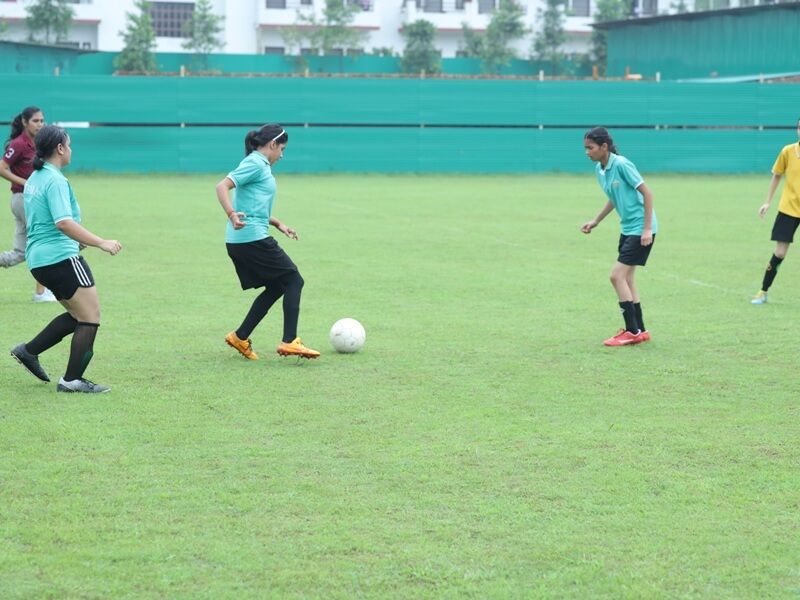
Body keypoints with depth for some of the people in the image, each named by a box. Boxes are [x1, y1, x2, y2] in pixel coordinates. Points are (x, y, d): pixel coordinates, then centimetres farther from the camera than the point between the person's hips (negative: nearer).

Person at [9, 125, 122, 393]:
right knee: (90, 317, -2)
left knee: (77, 315, 18)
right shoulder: (56, 181, -16)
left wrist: (75, 240, 31)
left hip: (39, 259, 10)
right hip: (62, 258, -10)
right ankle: (72, 380, 0)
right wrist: (101, 243, -27)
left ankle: (29, 351, 16)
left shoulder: (34, 179, 15)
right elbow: (63, 222, -27)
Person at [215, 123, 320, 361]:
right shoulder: (256, 164, -9)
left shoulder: (260, 165, 20)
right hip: (253, 237, -10)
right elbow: (222, 186, -20)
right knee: (293, 281, -4)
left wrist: (278, 224, 24)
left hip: (240, 241, 10)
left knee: (275, 287, 16)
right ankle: (289, 341, -9)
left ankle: (240, 337, 16)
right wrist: (232, 214, -33)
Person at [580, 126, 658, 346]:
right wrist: (596, 221, 12)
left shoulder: (622, 165, -19)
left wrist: (647, 229, -19)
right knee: (626, 279, 9)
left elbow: (647, 193, -17)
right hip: (627, 228, 9)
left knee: (617, 276, -10)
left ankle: (632, 331, -3)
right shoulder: (600, 169, 6)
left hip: (640, 229, -9)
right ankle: (639, 330, 17)